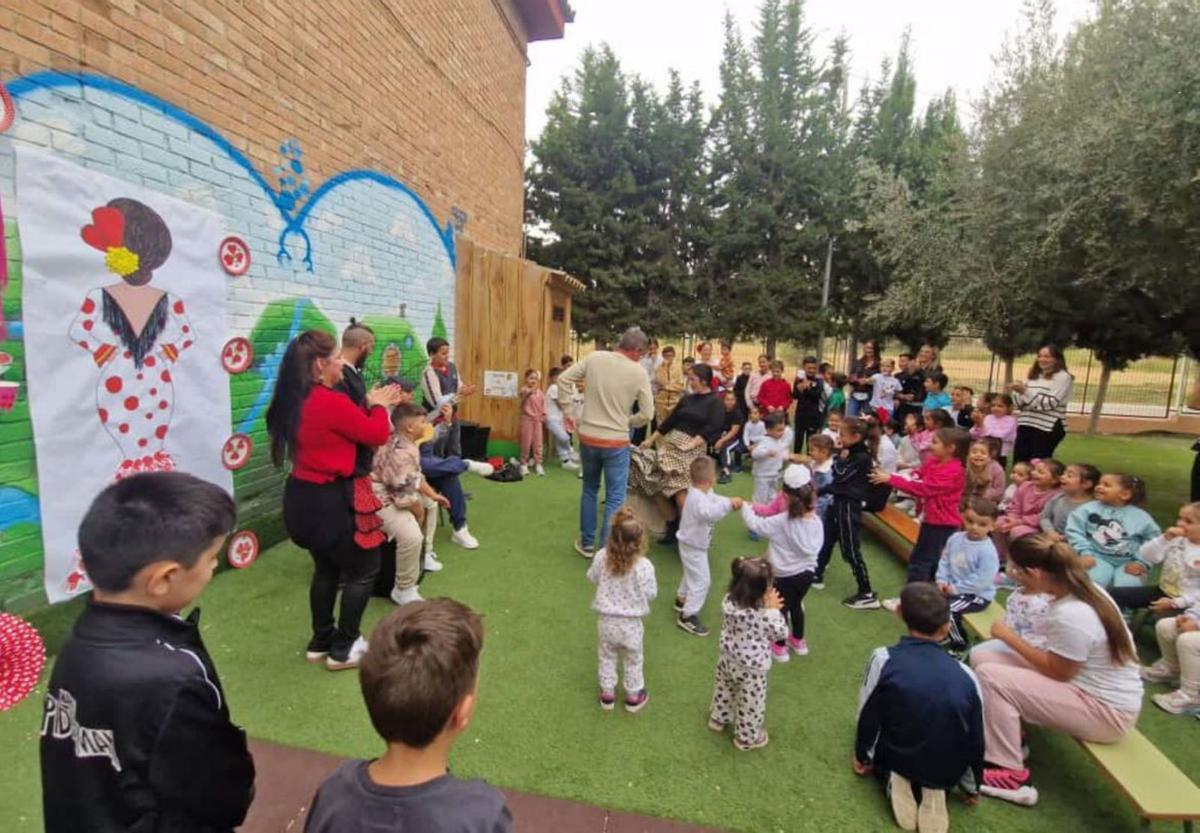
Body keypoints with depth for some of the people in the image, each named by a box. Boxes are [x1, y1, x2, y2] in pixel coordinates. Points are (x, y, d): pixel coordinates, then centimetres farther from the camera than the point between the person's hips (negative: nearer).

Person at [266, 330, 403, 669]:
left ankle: (321, 642, 37)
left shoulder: (295, 401, 4)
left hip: (303, 496, 9)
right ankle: (343, 650, 19)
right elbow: (378, 435, -13)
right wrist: (377, 405, 4)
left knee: (326, 568, 25)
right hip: (329, 501, -9)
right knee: (364, 570, 10)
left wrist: (375, 404, 14)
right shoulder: (331, 402, -25)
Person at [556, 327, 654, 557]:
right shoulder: (639, 373, -8)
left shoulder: (595, 358, -3)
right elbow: (646, 414, -6)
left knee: (589, 490, 22)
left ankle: (586, 543, 31)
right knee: (615, 499, 7)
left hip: (588, 438, 4)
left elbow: (564, 379, -1)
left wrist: (566, 409, 7)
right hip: (616, 442, -3)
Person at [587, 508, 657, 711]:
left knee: (607, 658, 25)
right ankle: (634, 696, 41)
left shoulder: (602, 557, -19)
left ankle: (607, 694, 41)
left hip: (606, 620, 2)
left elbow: (592, 578, 0)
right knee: (633, 661, 23)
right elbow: (651, 594, -13)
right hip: (630, 623, -2)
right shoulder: (643, 565, -28)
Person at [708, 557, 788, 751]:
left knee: (723, 688, 30)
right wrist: (773, 609, -18)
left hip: (728, 658, 6)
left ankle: (718, 719, 55)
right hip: (751, 667, -6)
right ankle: (747, 738, 42)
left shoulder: (730, 600, -19)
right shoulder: (763, 614, -37)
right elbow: (780, 633, -17)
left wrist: (767, 607, -6)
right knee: (751, 702, 20)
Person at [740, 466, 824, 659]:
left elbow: (755, 524, -19)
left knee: (781, 609, 16)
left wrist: (745, 507, -2)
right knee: (796, 605, 28)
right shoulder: (816, 521, -12)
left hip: (786, 576, -5)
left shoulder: (780, 522, -27)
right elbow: (818, 545, 0)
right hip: (808, 572, 5)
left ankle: (780, 647, 33)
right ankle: (798, 641, 47)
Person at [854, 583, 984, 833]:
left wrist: (862, 757, 9)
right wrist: (972, 787, 16)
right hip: (948, 772, 1)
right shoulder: (966, 675, -15)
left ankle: (894, 779, 1)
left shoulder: (884, 659, -21)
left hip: (894, 759, -1)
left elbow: (867, 716, -11)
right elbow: (976, 739, -3)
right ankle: (936, 789, 3)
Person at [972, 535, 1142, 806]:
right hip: (1095, 686, 9)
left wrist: (1009, 636, -12)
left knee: (991, 677, -20)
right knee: (982, 656, 1)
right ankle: (1011, 739, 14)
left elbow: (1058, 672, -19)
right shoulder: (1085, 589, -3)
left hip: (1106, 711, -9)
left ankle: (1011, 776, -5)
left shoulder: (1070, 616, -32)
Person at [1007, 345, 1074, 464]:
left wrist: (1025, 391, -19)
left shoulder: (1063, 377, -3)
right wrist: (1014, 392, -5)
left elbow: (1050, 403, -14)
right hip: (1025, 425, 6)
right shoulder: (1034, 376, 16)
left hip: (1048, 429, -6)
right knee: (1018, 464, 5)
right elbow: (1021, 403, 15)